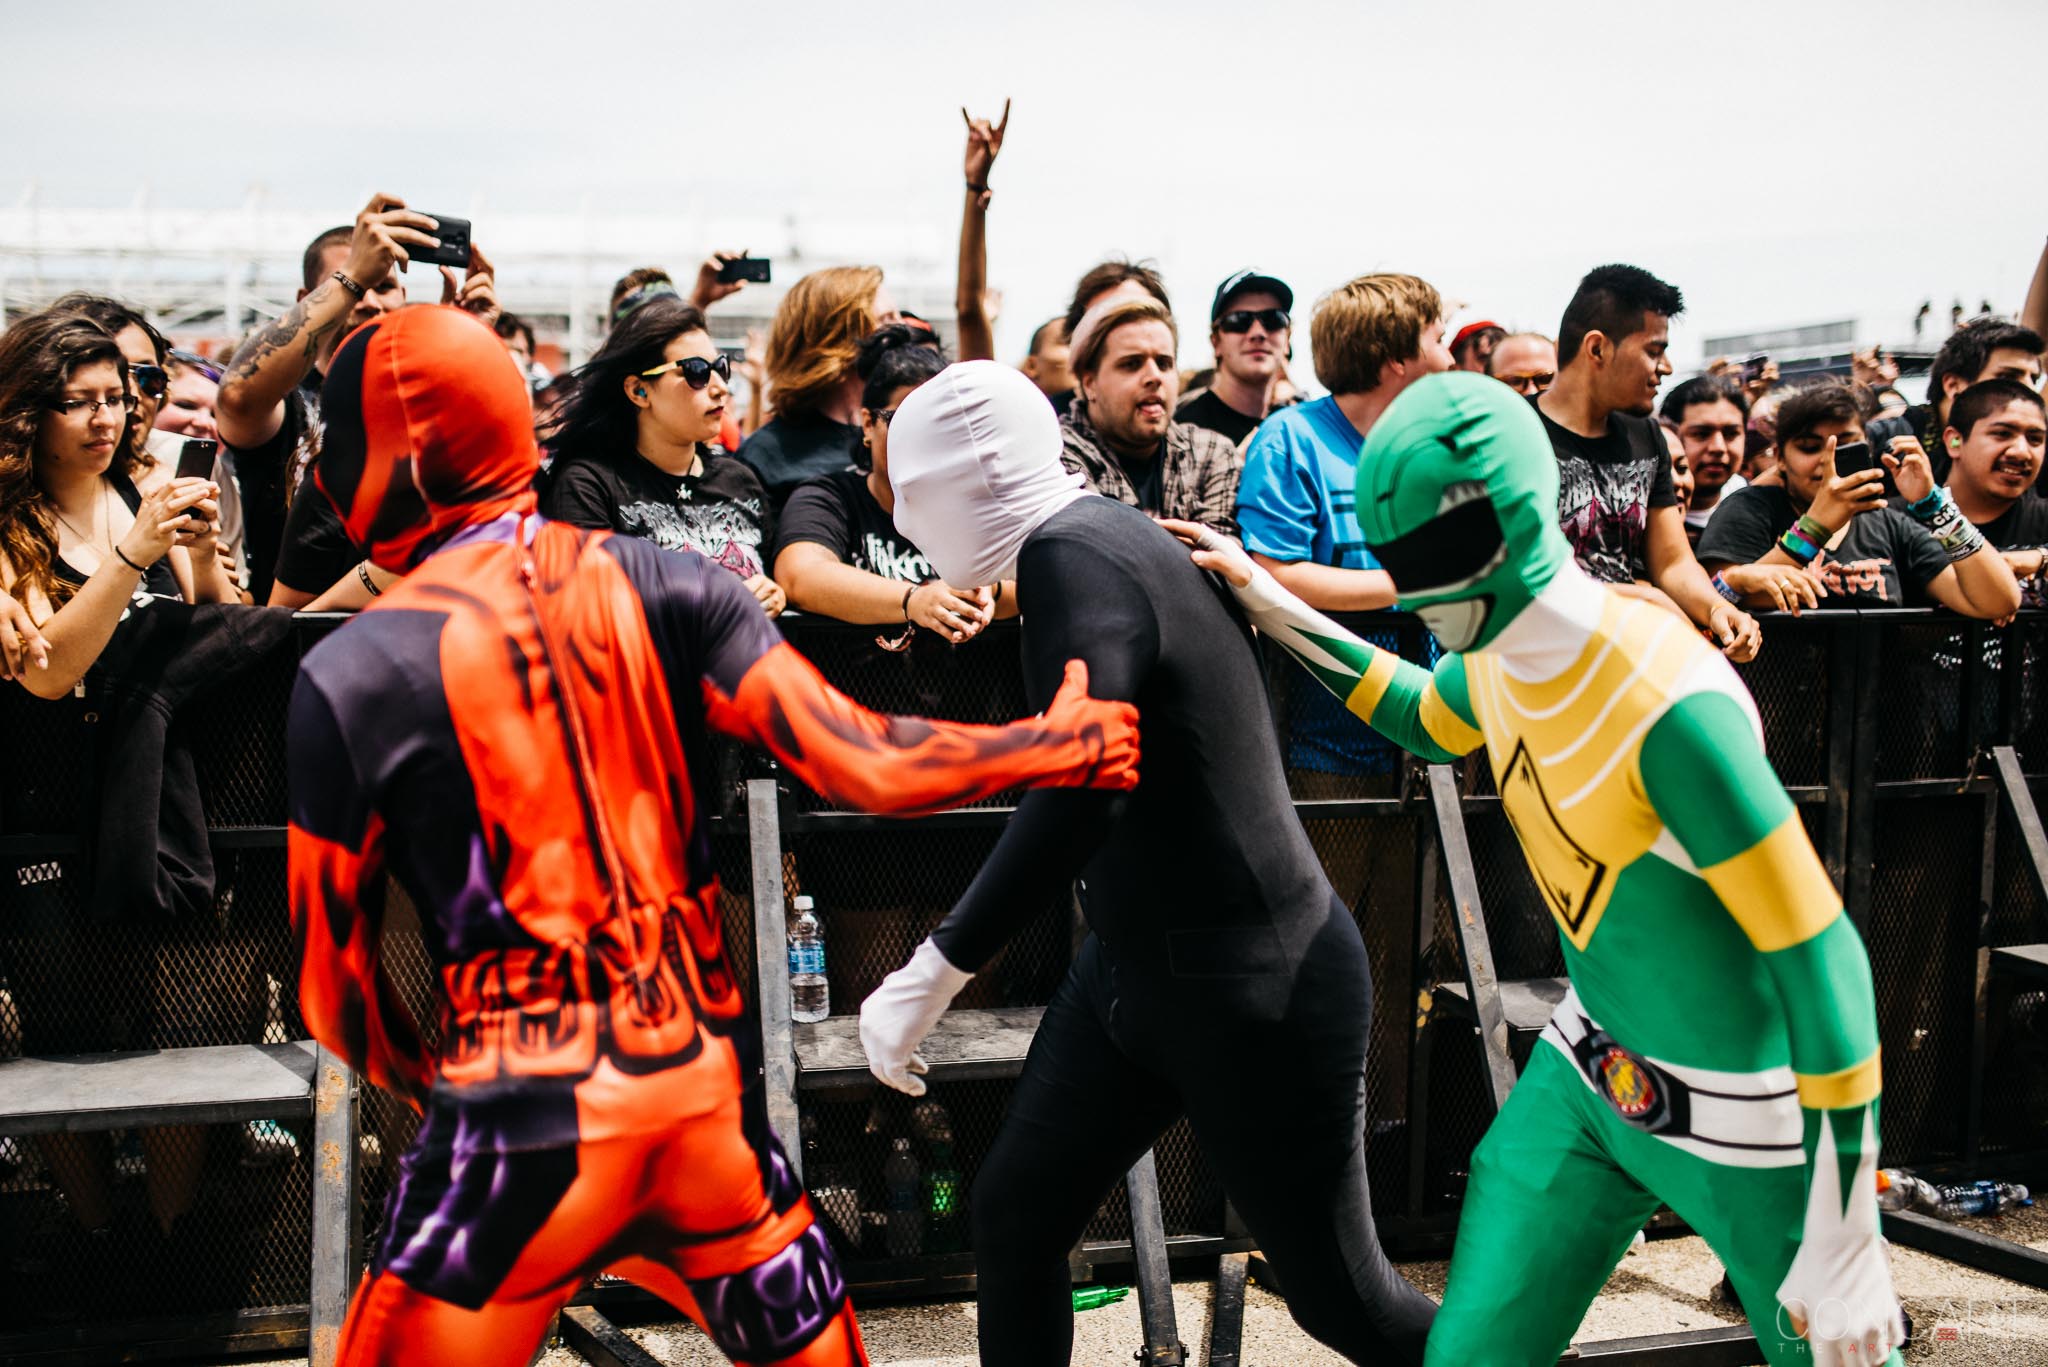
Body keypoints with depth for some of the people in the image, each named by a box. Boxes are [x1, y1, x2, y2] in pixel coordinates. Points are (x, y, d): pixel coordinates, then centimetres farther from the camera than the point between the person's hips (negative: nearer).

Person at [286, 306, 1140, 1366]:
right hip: (711, 1095, 4)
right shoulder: (662, 588, 2)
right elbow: (864, 768, -4)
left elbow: (332, 988, 0)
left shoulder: (352, 676, -6)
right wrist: (1066, 742, 10)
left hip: (525, 1131, -4)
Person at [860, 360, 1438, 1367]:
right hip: (1135, 971, 10)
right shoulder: (1102, 536, 7)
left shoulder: (1073, 556, -22)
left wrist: (935, 972, -33)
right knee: (1012, 1215, 9)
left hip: (1255, 990, -9)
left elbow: (1082, 788, -34)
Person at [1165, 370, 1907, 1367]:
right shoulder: (1497, 658, -5)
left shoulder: (1667, 703, -29)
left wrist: (1846, 1250, -24)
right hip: (1589, 1069, 7)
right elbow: (1432, 721, 23)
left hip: (1742, 1112, -7)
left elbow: (1822, 957, -26)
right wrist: (1272, 608, 14)